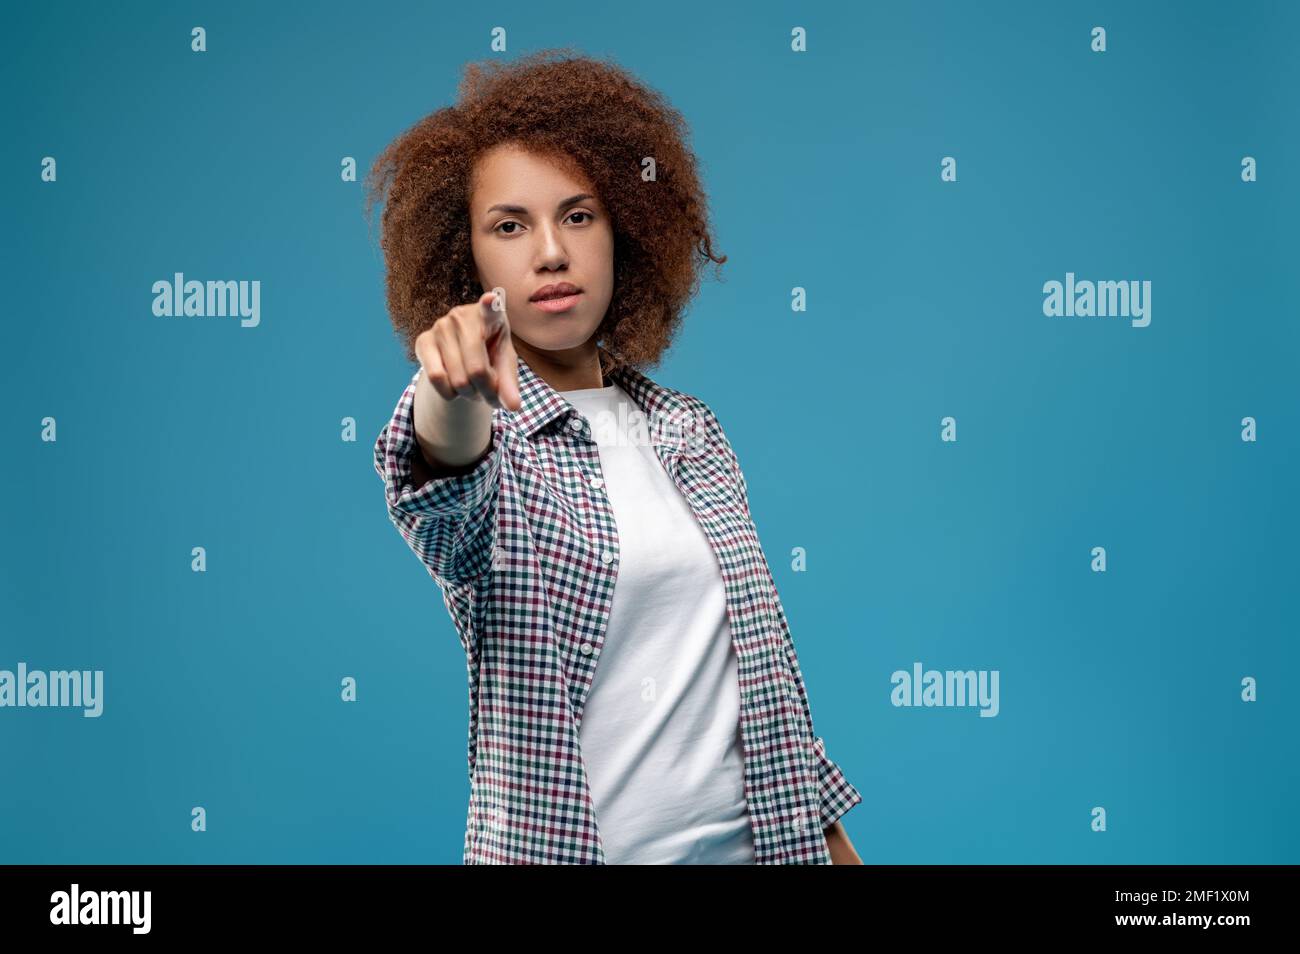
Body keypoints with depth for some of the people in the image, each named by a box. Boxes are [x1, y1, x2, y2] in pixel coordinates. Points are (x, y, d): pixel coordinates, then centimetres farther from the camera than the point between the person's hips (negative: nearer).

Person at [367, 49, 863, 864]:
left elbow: (761, 644, 12)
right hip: (562, 846, -4)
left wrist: (825, 827, 12)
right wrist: (451, 397, -52)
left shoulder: (690, 430, 6)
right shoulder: (475, 432, -8)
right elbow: (446, 497, -32)